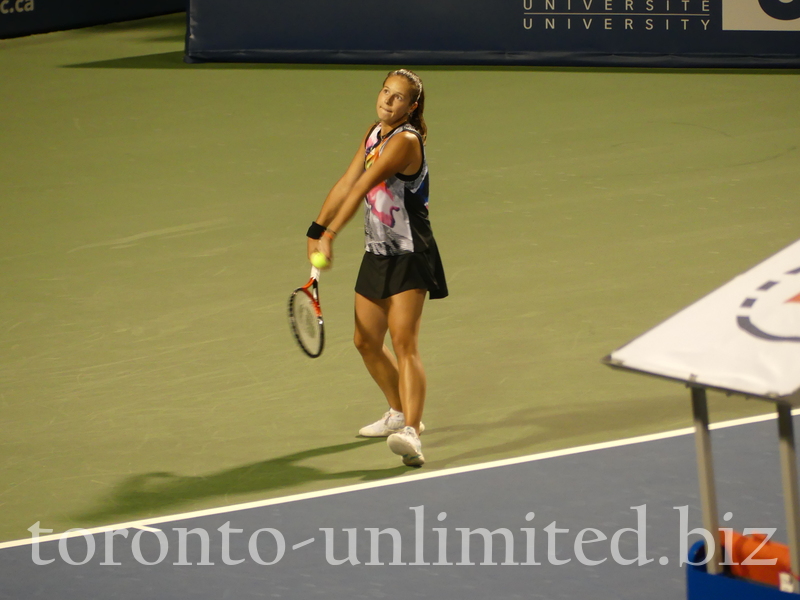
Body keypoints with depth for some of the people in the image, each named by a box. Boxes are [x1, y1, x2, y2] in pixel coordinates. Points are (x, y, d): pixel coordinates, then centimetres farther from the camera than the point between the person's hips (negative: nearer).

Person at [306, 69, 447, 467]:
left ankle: (410, 434, -31)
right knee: (366, 341, 18)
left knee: (404, 342, -21)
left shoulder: (405, 141, -20)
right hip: (377, 254, 9)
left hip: (410, 257, -9)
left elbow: (363, 187, -28)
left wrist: (330, 235, -35)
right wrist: (316, 231, 11)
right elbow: (346, 184, 15)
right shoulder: (374, 134, 9)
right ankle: (400, 413, 39)